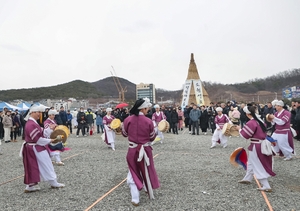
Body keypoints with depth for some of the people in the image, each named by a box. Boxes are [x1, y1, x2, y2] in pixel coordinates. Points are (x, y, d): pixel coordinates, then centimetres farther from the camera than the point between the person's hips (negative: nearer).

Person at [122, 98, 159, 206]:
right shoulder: (148, 121, -14)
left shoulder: (128, 120, -10)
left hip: (132, 150, 0)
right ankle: (150, 194, 39)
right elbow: (152, 137, -1)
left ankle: (135, 199, 12)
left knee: (133, 174, 13)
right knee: (147, 172, 20)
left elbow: (124, 134, 8)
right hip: (145, 150, 0)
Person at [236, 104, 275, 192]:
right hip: (262, 144, 9)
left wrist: (240, 129, 0)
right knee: (251, 162, 24)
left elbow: (245, 135, -17)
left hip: (256, 146, -9)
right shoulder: (259, 120, 4)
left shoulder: (251, 123, -23)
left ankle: (266, 186, 5)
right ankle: (247, 179, 39)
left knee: (258, 166, 1)